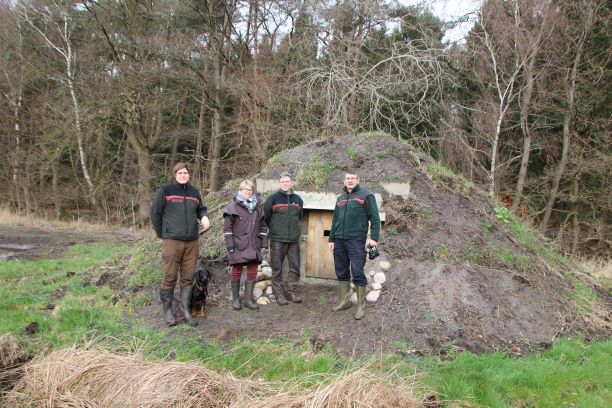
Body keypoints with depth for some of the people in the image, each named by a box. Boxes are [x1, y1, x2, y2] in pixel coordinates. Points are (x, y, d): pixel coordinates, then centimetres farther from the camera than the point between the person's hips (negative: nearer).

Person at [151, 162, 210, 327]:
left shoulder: (194, 192, 10)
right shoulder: (165, 190, -2)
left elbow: (201, 208, 20)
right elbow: (155, 213, 1)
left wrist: (204, 216, -4)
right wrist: (162, 235, 3)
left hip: (192, 241, 4)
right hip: (172, 241, -4)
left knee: (188, 276, 7)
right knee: (170, 276, 0)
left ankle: (185, 307, 19)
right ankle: (167, 310, 14)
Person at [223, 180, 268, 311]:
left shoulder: (258, 206, 11)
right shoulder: (233, 207, -2)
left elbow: (263, 225, 15)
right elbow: (227, 227, -4)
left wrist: (264, 241, 8)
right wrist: (230, 244, -10)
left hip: (254, 245, 4)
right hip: (238, 245, -4)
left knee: (252, 272, 4)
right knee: (237, 271, 4)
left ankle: (248, 299, 14)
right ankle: (235, 299, 17)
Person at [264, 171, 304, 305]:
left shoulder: (298, 199, 9)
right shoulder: (273, 199, -3)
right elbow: (265, 216, 3)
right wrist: (274, 229, 8)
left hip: (294, 239, 4)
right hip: (277, 240, -4)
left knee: (295, 266, 5)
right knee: (277, 268, 2)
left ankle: (293, 291, 17)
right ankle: (279, 294, 10)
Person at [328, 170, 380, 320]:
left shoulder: (366, 196, 0)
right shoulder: (340, 198, 17)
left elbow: (375, 218, -5)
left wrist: (374, 237, -14)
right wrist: (332, 239, 15)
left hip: (356, 240, -6)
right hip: (339, 241, 6)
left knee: (357, 273, -6)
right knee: (341, 272, 11)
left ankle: (361, 306, 3)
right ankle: (345, 301, 23)